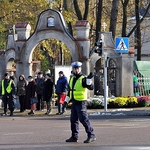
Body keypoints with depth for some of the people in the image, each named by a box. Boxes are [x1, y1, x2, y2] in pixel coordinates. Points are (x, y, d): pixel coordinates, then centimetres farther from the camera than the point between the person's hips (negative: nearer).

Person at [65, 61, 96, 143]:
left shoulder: (83, 79, -10)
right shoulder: (72, 79, 14)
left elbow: (91, 87, -19)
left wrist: (89, 81, -38)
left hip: (81, 102, -8)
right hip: (74, 102, 8)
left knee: (83, 119, -11)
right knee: (73, 119, 11)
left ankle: (91, 135, -7)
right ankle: (74, 137, 19)